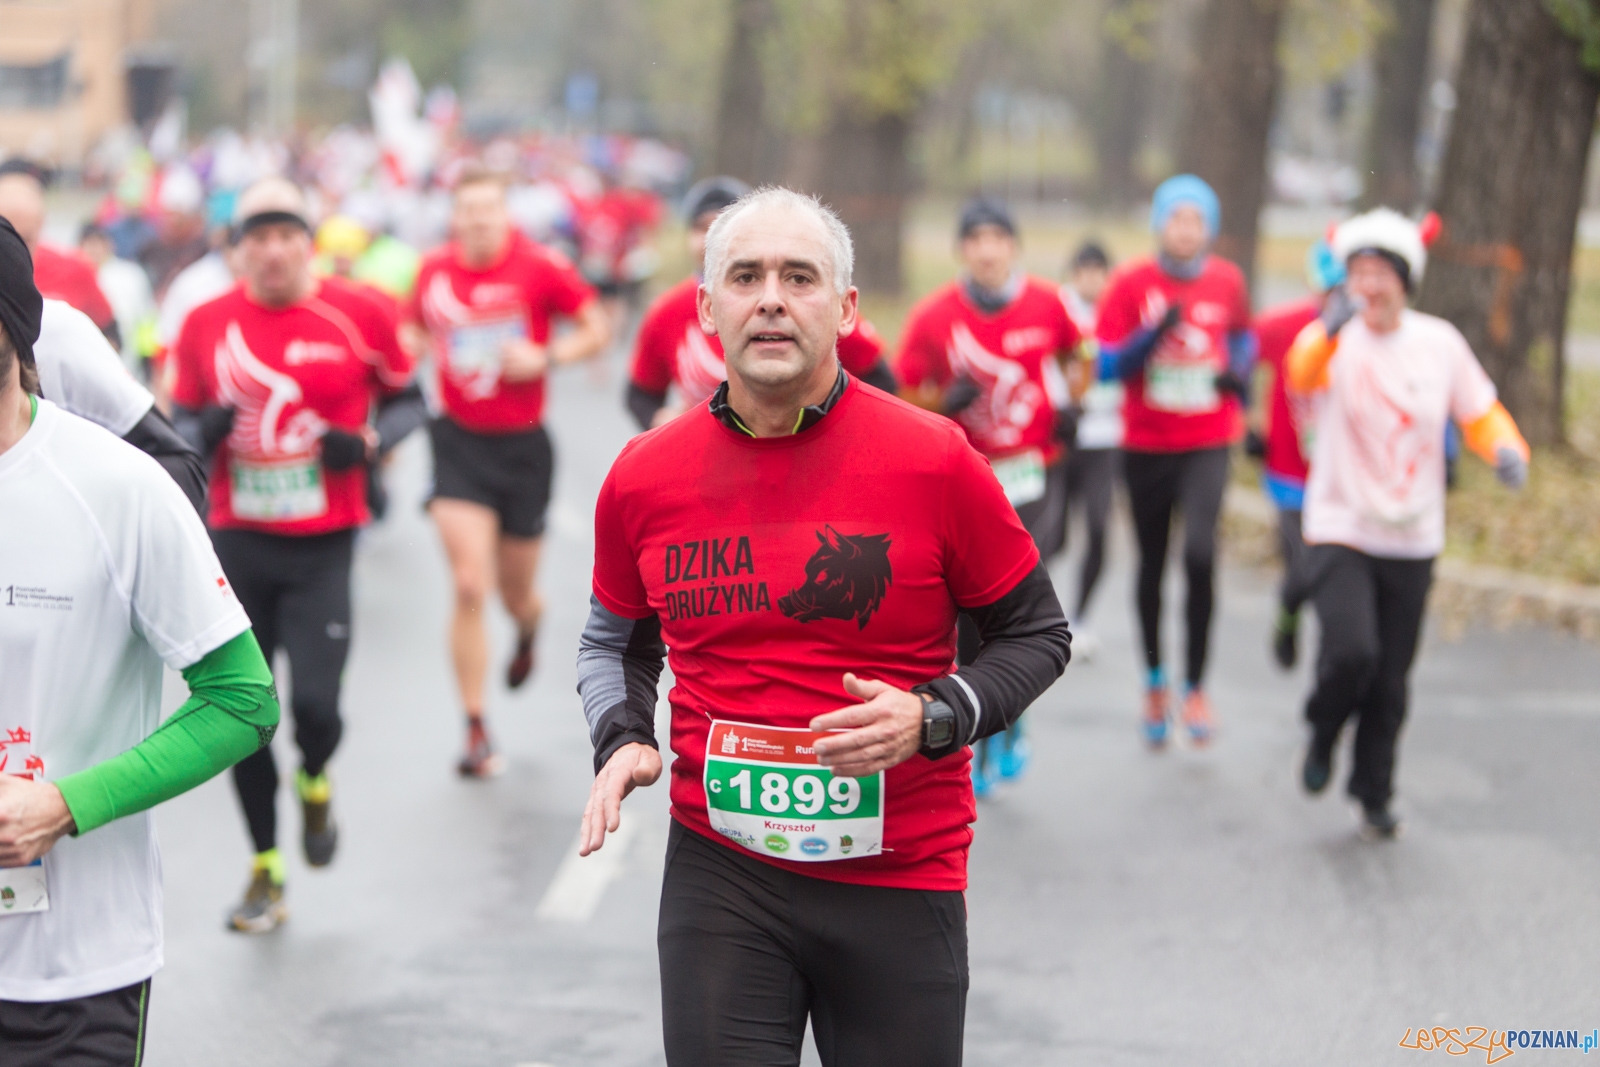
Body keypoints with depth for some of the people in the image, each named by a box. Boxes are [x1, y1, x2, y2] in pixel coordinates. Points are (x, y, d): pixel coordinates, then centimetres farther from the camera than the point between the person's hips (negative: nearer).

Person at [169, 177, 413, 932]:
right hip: (237, 543, 2)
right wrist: (202, 431, -11)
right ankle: (265, 873, 21)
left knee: (315, 704, -14)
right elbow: (181, 418, 12)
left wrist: (364, 442, -11)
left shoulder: (357, 317, -4)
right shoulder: (205, 325, 1)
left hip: (323, 548, -2)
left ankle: (314, 785, 24)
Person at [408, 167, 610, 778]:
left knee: (516, 594, 12)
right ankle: (476, 732, -4)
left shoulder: (540, 268, -9)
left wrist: (546, 358, -17)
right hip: (459, 442, 1)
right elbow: (417, 331, 19)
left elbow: (598, 330, -2)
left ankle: (529, 630, 53)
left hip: (523, 446, 0)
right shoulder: (435, 270, 0)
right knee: (468, 587, -12)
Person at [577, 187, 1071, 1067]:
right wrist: (621, 740, 0)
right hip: (718, 873, 1)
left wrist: (934, 718, -15)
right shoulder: (645, 479, 2)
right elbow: (616, 640, 20)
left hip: (903, 882, -1)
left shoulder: (933, 461, -7)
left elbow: (1036, 635, 2)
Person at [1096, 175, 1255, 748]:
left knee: (1200, 554, -20)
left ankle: (1196, 686, -8)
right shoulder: (1131, 283, -4)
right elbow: (1106, 366, -6)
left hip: (1207, 445, 0)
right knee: (1152, 565, 11)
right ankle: (1155, 681, 31)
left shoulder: (1227, 281, 1)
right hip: (1145, 444, 1)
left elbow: (1244, 336, 20)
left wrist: (1239, 369, -1)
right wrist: (1154, 334, -21)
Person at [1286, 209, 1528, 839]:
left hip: (1412, 540, 3)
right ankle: (1323, 734, 9)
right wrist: (1329, 330, -55)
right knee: (1351, 651, -23)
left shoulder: (1440, 343, 0)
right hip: (1341, 531, -3)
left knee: (1391, 682, 9)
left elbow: (1480, 414, 9)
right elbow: (1302, 376, -33)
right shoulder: (1334, 340, -11)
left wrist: (1506, 450, -14)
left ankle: (1374, 795, 28)